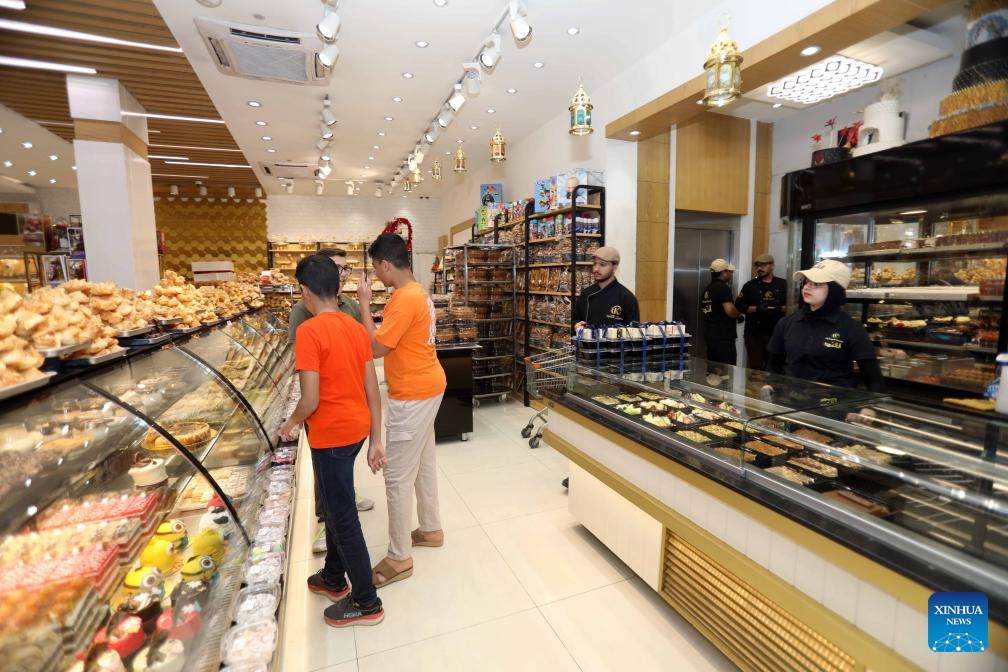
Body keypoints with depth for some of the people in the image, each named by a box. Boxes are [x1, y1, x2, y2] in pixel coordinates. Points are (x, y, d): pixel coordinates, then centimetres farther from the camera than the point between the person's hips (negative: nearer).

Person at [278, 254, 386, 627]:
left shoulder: (309, 331, -18)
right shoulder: (356, 328, 4)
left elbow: (310, 400, -20)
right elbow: (373, 390, 4)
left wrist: (291, 422, 2)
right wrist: (375, 440, 9)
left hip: (331, 434, -8)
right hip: (358, 428, 8)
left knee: (343, 516, 8)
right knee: (337, 504, 25)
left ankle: (366, 602, 25)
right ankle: (334, 577, 45)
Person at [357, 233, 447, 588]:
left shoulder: (404, 299, -21)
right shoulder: (417, 292, 9)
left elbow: (377, 348, -21)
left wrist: (364, 304, -15)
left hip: (413, 395, -10)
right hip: (426, 386, 10)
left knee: (398, 476, 0)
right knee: (424, 462, 21)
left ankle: (399, 558, 14)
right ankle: (431, 528, 38)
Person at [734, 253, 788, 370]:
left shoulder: (783, 284, 7)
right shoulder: (750, 285, 6)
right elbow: (739, 306, -2)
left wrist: (780, 309, -16)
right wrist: (757, 309, -16)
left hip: (776, 333, 1)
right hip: (754, 333, -1)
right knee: (755, 366, 4)